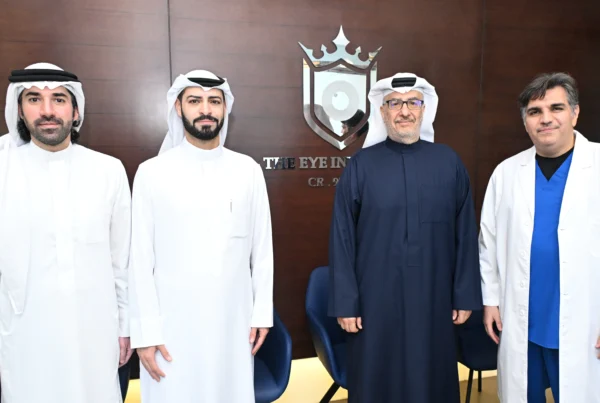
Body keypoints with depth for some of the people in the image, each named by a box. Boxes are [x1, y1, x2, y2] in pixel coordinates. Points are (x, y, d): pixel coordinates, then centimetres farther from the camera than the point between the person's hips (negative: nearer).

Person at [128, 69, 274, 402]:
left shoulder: (248, 170, 1)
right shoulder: (152, 172, -5)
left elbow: (262, 247, 4)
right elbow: (141, 258, -4)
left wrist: (262, 311, 3)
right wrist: (145, 331, -5)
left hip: (233, 321, 2)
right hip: (173, 324, -1)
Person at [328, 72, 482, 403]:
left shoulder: (449, 163, 1)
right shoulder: (360, 166, -3)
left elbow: (466, 233, 4)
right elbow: (342, 239, -3)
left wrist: (465, 295, 3)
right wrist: (345, 302, -5)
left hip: (433, 301, 2)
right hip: (375, 302, -1)